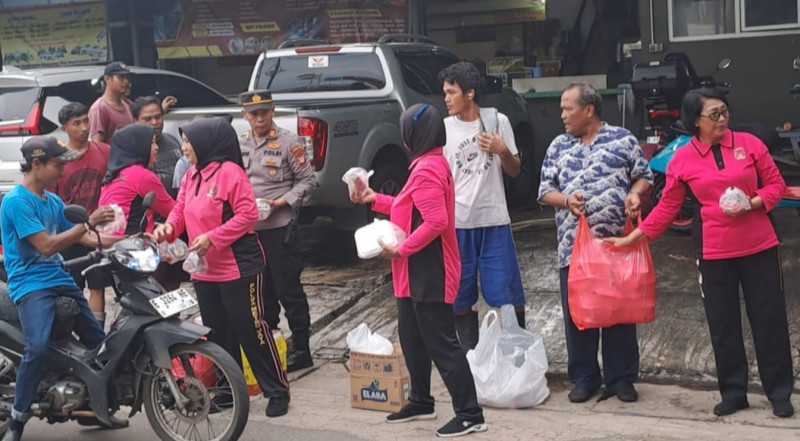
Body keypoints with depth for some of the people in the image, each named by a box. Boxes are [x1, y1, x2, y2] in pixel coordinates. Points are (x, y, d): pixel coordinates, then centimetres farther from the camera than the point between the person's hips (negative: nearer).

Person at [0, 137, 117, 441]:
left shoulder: (54, 201, 13)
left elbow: (79, 238, 16)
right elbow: (46, 246, -20)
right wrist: (89, 222, -23)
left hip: (60, 280, 9)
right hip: (30, 284, -9)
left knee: (98, 342, 13)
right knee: (38, 348, -29)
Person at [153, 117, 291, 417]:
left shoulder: (229, 171, -15)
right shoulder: (191, 176, 11)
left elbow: (248, 214, -19)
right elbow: (181, 210, 13)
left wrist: (212, 237, -23)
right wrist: (169, 226, -9)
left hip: (238, 269, -8)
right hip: (204, 271, 8)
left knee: (251, 331, -4)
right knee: (218, 334, 14)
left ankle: (277, 390, 5)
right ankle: (228, 390, 26)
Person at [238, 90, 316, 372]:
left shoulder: (289, 142, -5)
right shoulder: (240, 145, 11)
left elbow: (307, 181, -5)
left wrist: (281, 203, -15)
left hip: (280, 227, -5)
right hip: (249, 228, 6)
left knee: (288, 289, -3)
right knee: (261, 289, 14)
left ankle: (301, 349, 6)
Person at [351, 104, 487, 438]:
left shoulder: (426, 170, -20)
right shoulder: (432, 164, 14)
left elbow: (436, 221, -28)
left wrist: (400, 249, -21)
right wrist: (375, 200, 19)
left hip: (429, 273, -11)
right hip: (418, 272, 11)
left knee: (441, 344, -7)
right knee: (412, 339, 19)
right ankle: (421, 402, 31)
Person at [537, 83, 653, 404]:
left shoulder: (623, 140, 2)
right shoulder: (558, 147, 10)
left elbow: (644, 176, 7)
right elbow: (545, 191, 10)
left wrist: (635, 194, -14)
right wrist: (566, 200, -10)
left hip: (617, 243, -2)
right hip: (573, 246, 2)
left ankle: (621, 378, 17)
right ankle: (584, 378, 17)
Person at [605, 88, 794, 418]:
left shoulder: (749, 143, -2)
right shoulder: (682, 160, -1)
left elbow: (776, 184, 3)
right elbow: (667, 208, 3)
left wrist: (753, 203, -16)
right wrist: (633, 238, 0)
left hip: (760, 247, 0)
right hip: (714, 252, 0)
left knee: (770, 320, 5)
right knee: (723, 325, 8)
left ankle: (780, 393, 18)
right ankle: (733, 392, 22)